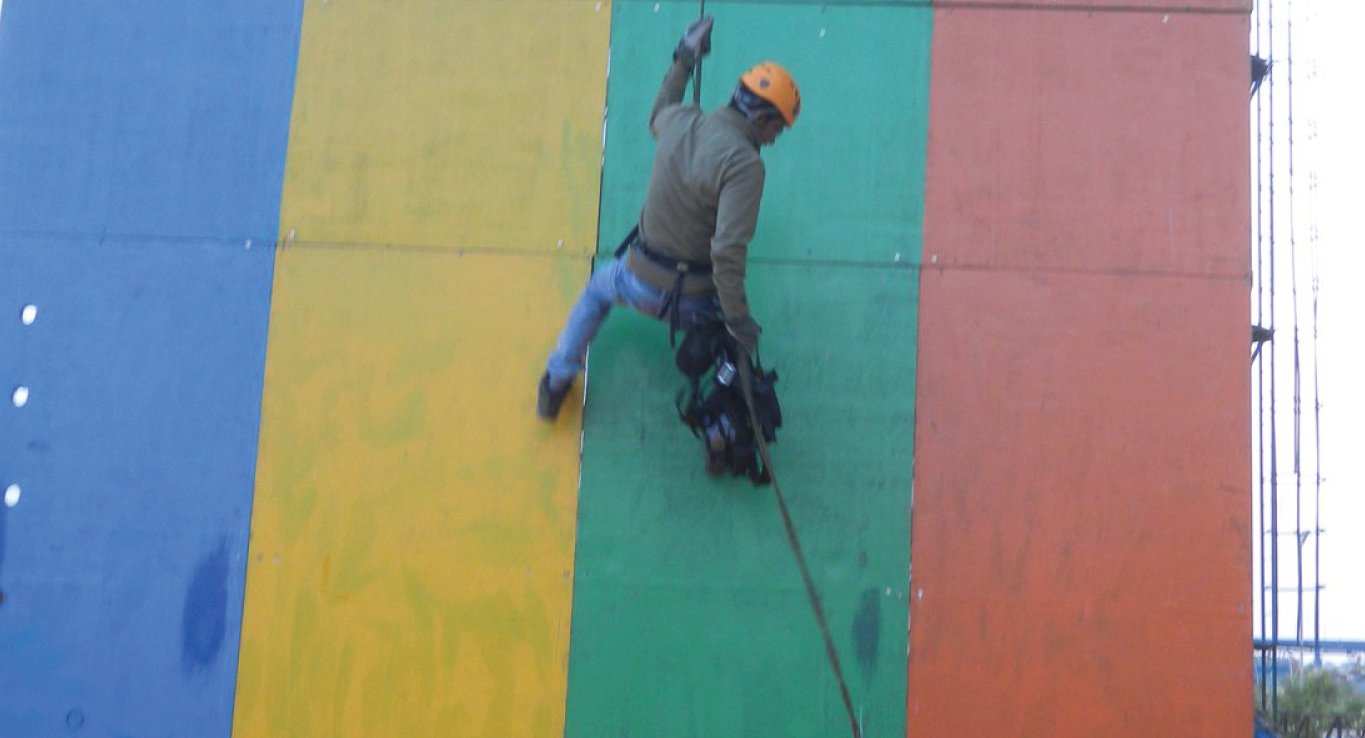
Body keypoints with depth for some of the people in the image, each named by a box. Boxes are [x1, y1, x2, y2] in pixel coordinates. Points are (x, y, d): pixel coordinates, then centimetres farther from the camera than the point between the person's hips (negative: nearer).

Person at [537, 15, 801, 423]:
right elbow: (728, 251, -32)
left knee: (597, 290, 37)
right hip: (693, 298, -5)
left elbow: (657, 116, 23)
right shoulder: (744, 163, -25)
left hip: (638, 279, 5)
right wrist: (738, 319, -24)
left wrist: (683, 60, 32)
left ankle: (556, 383, 39)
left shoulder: (681, 122, -6)